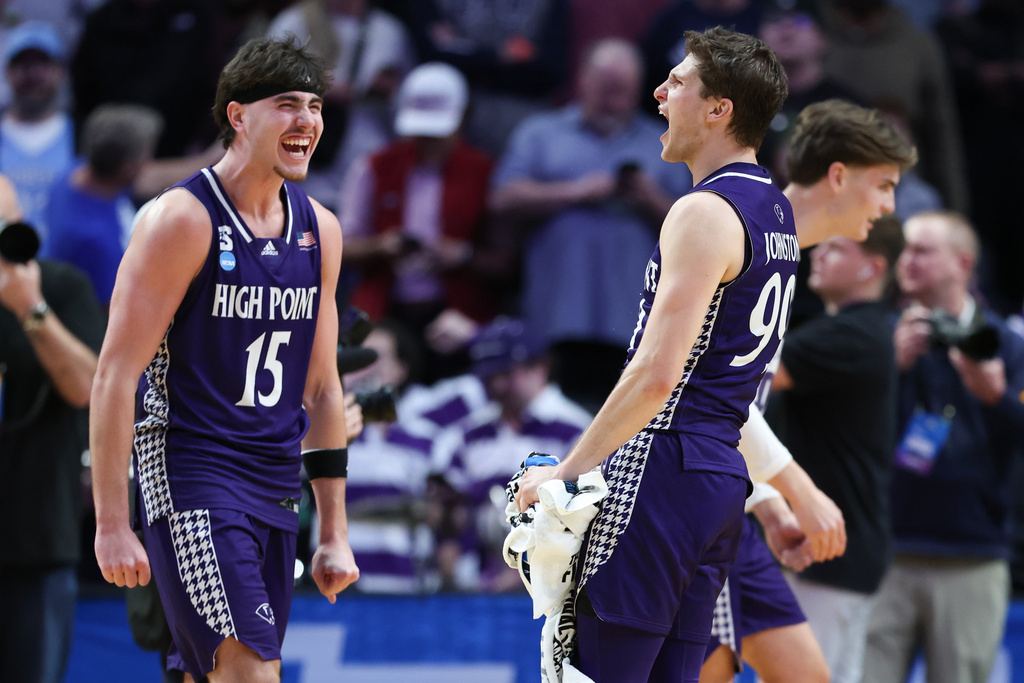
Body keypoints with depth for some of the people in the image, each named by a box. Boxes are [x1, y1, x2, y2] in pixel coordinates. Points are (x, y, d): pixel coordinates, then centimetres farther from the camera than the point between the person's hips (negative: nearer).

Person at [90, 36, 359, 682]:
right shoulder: (184, 220, -10)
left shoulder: (320, 230, 12)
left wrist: (334, 532, 16)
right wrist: (112, 524, -17)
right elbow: (116, 375, -12)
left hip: (277, 487, 7)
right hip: (193, 477, -7)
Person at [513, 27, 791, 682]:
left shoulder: (703, 214, -13)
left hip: (662, 473, -9)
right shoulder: (775, 209, 16)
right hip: (726, 475, 9)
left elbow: (655, 375, -20)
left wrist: (566, 473, -16)